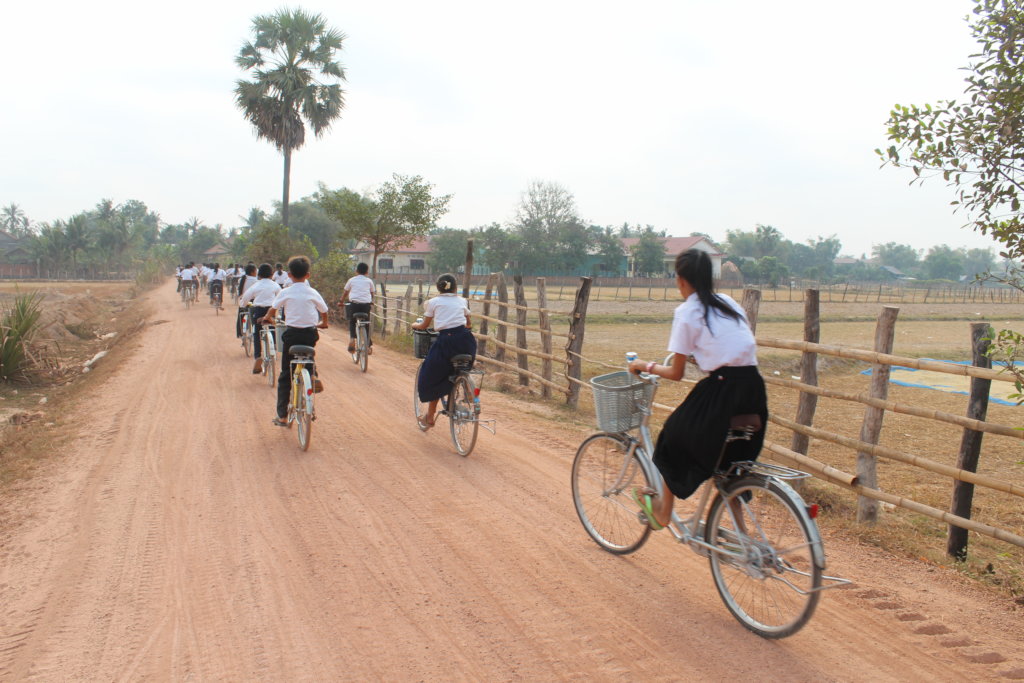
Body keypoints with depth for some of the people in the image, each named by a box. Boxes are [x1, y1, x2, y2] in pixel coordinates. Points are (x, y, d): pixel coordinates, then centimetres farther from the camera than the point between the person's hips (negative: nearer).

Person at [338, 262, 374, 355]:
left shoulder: (351, 280, 13)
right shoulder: (369, 281, 15)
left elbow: (345, 292, 22)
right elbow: (372, 293, 25)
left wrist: (341, 301, 37)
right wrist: (371, 303, 42)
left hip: (354, 304, 0)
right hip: (366, 304, 1)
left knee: (352, 322, 19)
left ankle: (352, 339, -2)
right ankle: (368, 344, 8)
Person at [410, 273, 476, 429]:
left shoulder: (433, 302, 10)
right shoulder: (462, 301, 17)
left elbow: (424, 325, 18)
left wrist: (415, 325, 39)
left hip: (445, 341, -2)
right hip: (465, 340, 2)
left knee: (433, 378, 12)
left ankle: (430, 417, 16)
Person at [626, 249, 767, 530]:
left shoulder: (686, 312, -2)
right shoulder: (729, 303, 16)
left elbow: (676, 373, -1)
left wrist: (647, 366, 16)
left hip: (722, 389, -6)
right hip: (753, 390, 6)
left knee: (676, 438, 18)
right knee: (733, 459, 24)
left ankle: (663, 511, 30)